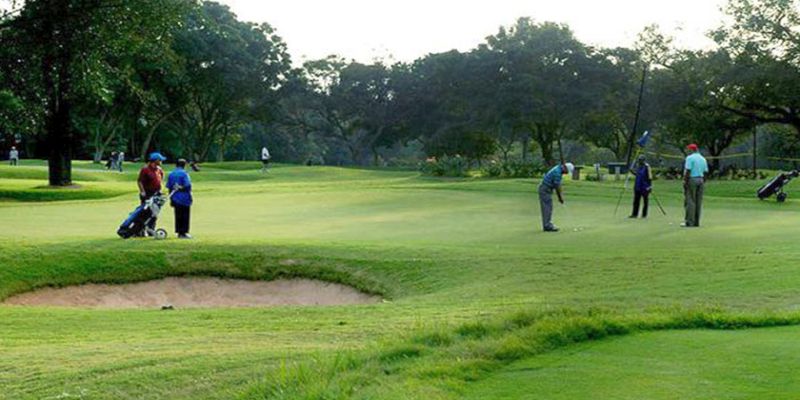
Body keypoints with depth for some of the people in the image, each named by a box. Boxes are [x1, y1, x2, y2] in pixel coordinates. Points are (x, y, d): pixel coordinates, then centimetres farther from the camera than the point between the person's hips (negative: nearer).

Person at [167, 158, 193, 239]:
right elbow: (187, 186, -17)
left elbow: (169, 187, 10)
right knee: (185, 216, 0)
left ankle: (179, 232, 12)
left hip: (175, 198, 6)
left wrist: (171, 199, 14)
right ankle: (183, 232, -1)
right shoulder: (184, 173, -10)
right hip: (184, 198, -6)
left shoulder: (171, 174, 8)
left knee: (178, 216, 10)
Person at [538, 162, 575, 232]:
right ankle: (548, 226, -9)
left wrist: (560, 196, 13)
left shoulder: (558, 170, 12)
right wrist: (560, 197, -8)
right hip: (545, 190, -10)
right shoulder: (557, 172, -21)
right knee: (547, 208, -9)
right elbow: (557, 186, -18)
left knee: (548, 208, 10)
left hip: (546, 190, 10)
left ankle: (547, 225, 12)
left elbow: (558, 185, 16)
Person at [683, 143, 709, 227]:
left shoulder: (690, 158, -7)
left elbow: (687, 171, -14)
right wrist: (703, 182, 17)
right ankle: (696, 222, 8)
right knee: (698, 202, 7)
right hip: (700, 180, 7)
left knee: (690, 201, -7)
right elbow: (705, 172, 13)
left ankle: (690, 222, -11)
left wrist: (685, 181, -12)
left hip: (692, 180, -7)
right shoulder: (703, 159, 15)